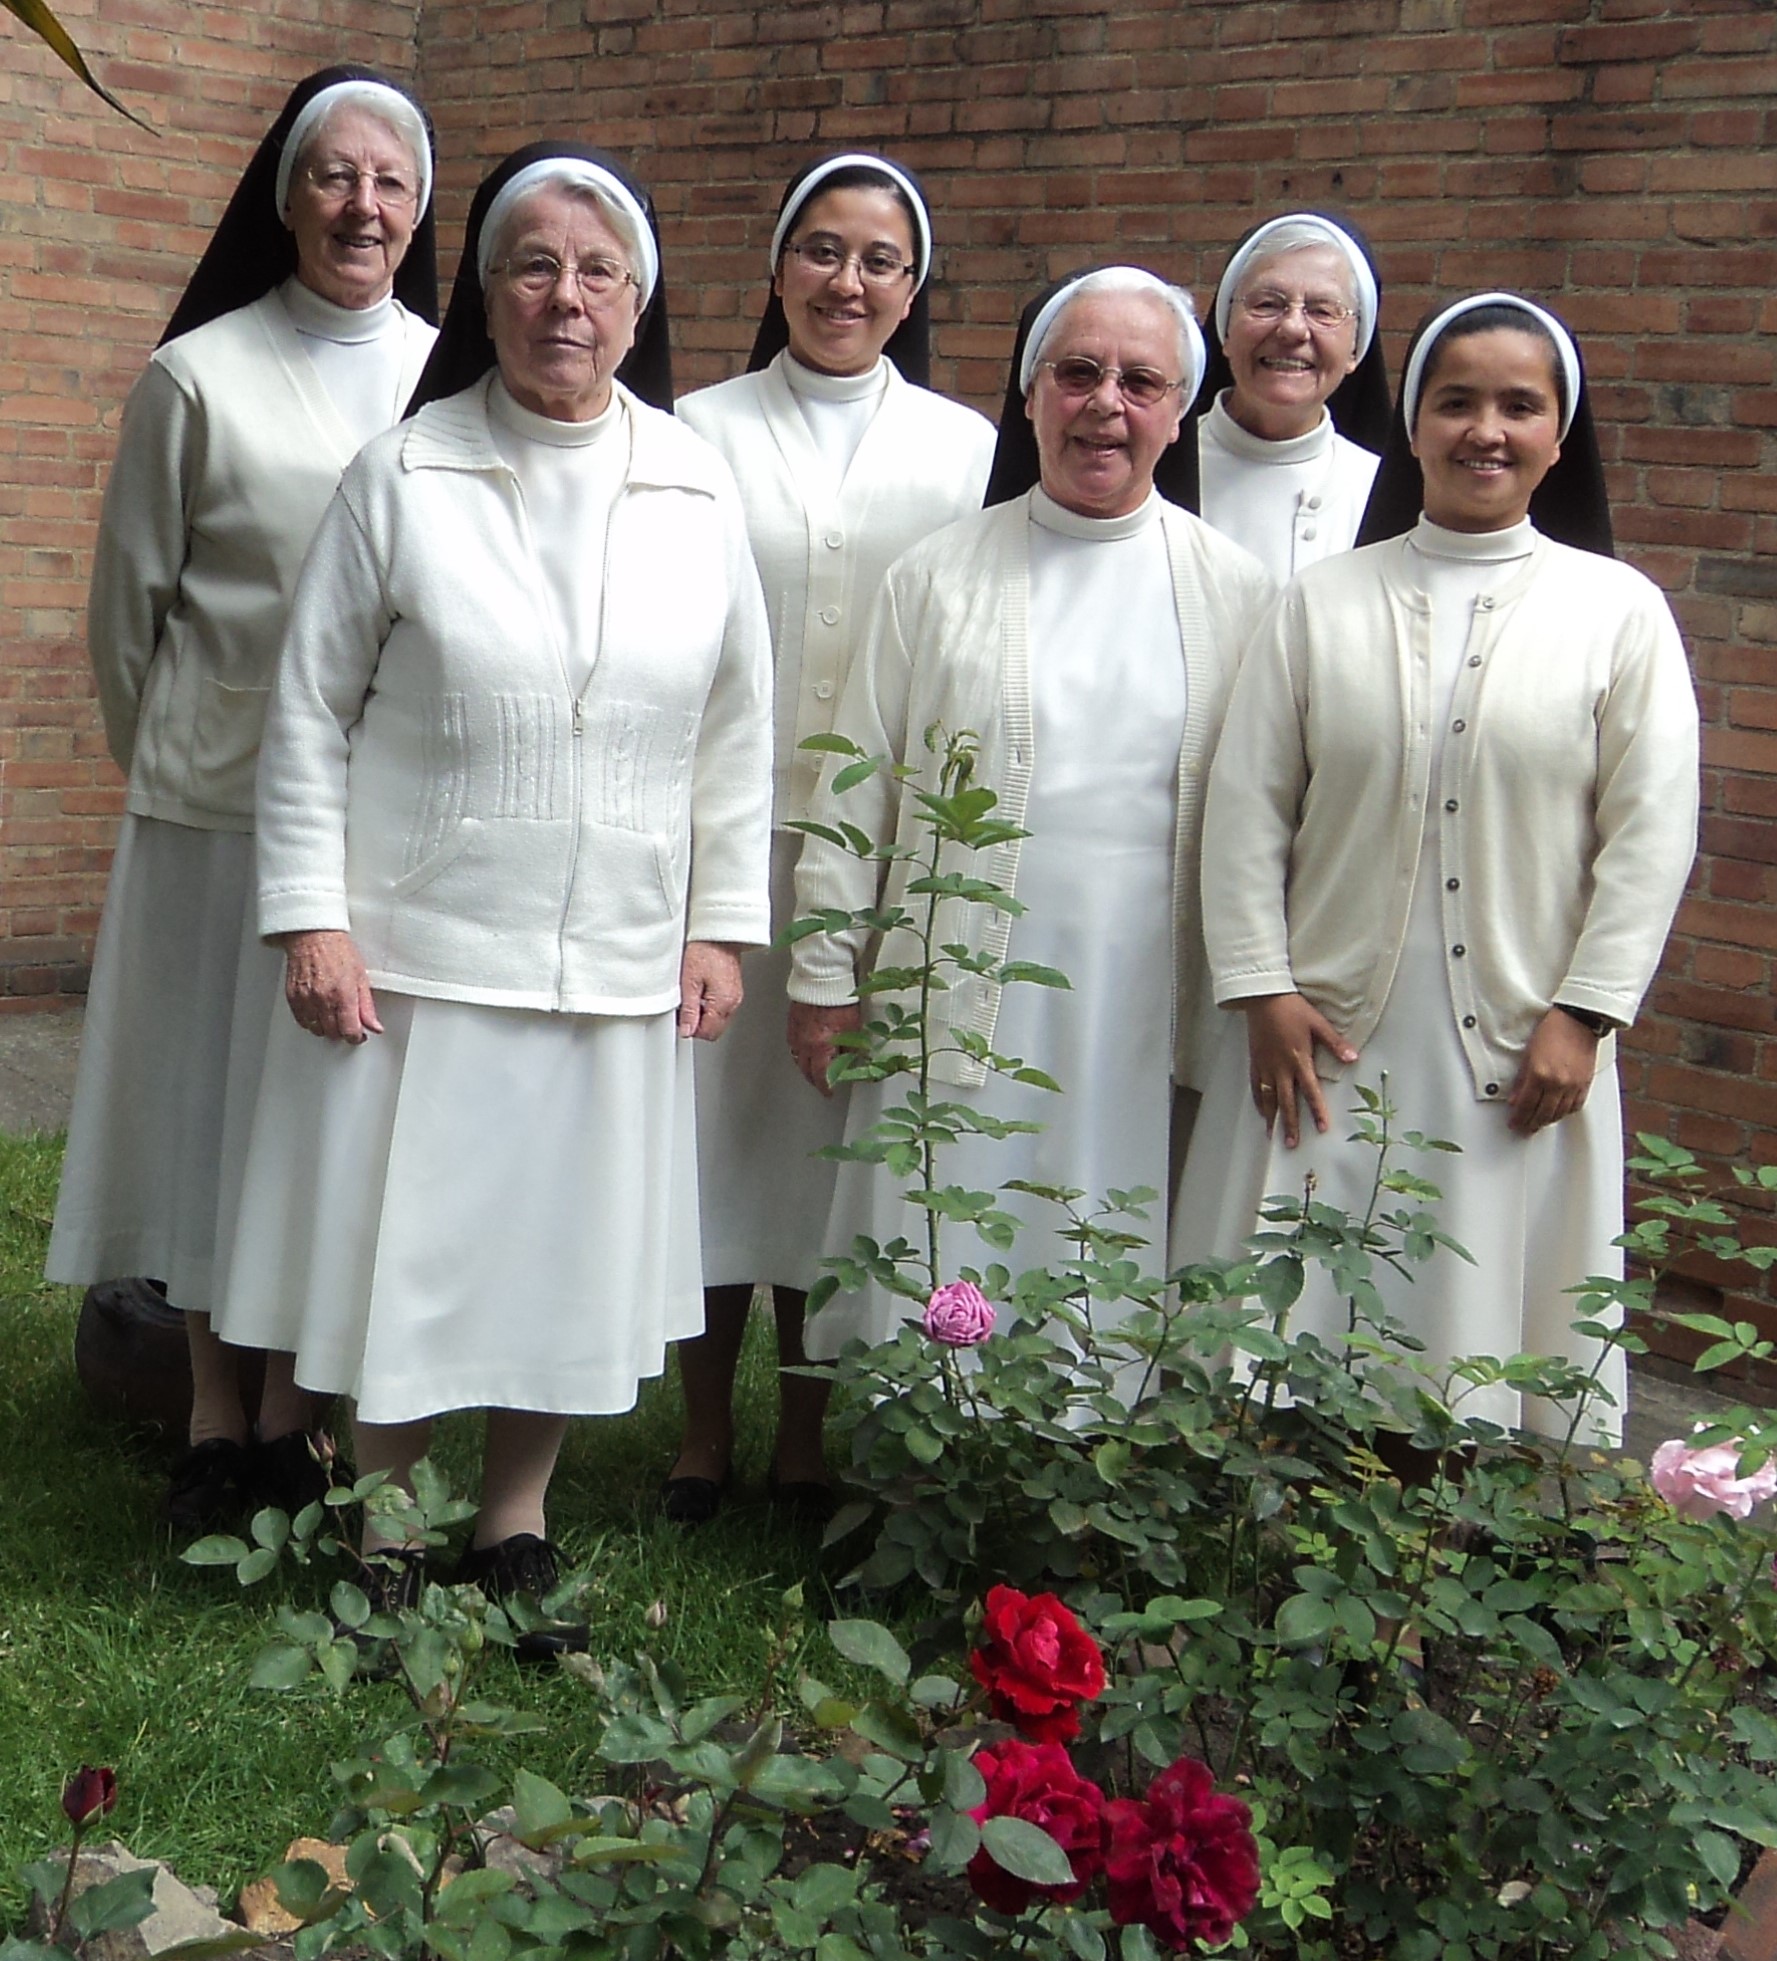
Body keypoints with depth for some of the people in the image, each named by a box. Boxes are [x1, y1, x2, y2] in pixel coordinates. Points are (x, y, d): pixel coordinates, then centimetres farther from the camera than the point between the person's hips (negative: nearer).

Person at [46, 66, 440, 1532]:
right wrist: (166, 759, 12)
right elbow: (128, 600, 4)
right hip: (222, 800, -2)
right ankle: (216, 1418, 19)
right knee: (211, 1091, 5)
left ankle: (295, 1413, 21)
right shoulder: (199, 378, -4)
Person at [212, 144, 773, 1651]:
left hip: (618, 962, 2)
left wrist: (725, 920, 6)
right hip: (418, 947, -2)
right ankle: (387, 1542, 24)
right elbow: (312, 710, -2)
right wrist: (312, 917, -7)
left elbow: (739, 727, 9)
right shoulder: (404, 477, -3)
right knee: (403, 1245, 5)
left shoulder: (698, 491, 4)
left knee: (569, 1255, 10)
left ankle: (514, 1529, 29)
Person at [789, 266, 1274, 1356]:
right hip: (960, 1004, 0)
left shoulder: (1234, 591, 6)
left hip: (1150, 1009, 0)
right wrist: (825, 977, 5)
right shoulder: (940, 577, 5)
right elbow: (859, 790, 7)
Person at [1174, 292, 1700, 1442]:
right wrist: (1263, 992, -3)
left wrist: (1581, 1016, -6)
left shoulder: (1621, 612, 2)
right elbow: (1247, 809, 3)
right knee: (1291, 1332, 5)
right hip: (1327, 1040, 1)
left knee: (1496, 1329, 4)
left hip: (1520, 1053, -1)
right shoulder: (1323, 604, 5)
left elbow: (1651, 831, -1)